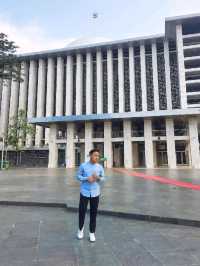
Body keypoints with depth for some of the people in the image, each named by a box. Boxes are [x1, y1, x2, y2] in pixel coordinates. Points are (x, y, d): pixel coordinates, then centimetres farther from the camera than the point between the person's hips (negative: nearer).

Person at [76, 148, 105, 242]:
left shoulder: (100, 167, 0)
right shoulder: (83, 165, -6)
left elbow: (103, 178, 6)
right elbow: (78, 176, 0)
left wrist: (98, 178, -16)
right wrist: (87, 178, -16)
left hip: (95, 193, 2)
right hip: (85, 192, -1)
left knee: (94, 213, 8)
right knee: (82, 211, 7)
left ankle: (92, 233, 25)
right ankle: (80, 229, 34)